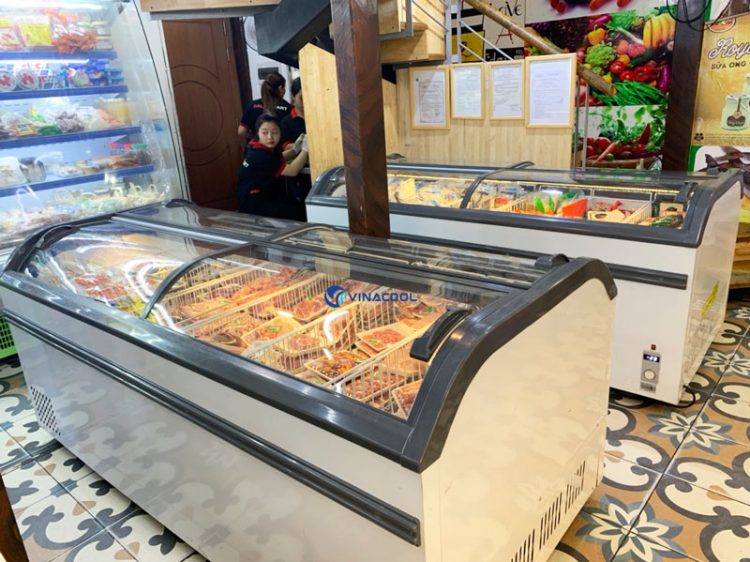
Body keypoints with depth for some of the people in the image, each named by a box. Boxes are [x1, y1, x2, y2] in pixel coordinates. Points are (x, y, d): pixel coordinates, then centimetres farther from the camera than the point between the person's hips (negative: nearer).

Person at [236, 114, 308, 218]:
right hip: (253, 205, -9)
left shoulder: (265, 147, 2)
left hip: (261, 198, 9)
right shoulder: (260, 155, -25)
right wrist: (305, 149, -18)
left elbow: (278, 158, 24)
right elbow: (292, 170, -27)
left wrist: (295, 149, 6)